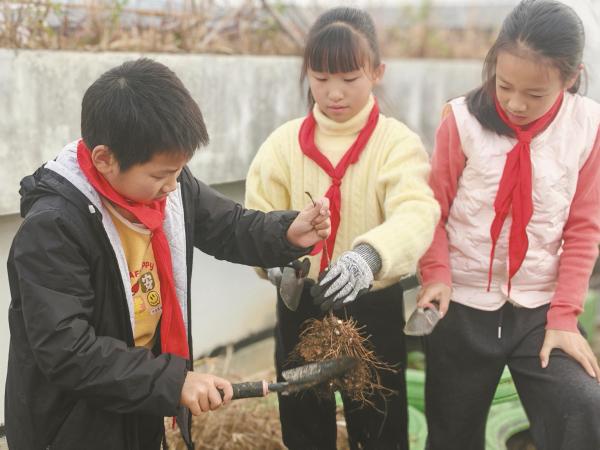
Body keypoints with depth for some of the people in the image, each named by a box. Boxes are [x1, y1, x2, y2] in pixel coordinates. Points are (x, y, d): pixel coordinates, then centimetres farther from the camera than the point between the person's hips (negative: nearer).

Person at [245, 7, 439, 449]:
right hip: (300, 304, 3)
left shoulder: (398, 142, -11)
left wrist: (371, 253, -48)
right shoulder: (285, 142, -1)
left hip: (373, 306, -2)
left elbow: (416, 214, -28)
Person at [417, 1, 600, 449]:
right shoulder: (463, 119, -10)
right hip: (462, 306, 0)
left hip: (540, 309, 0)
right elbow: (434, 210, -4)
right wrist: (436, 274, -19)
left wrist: (564, 314, -7)